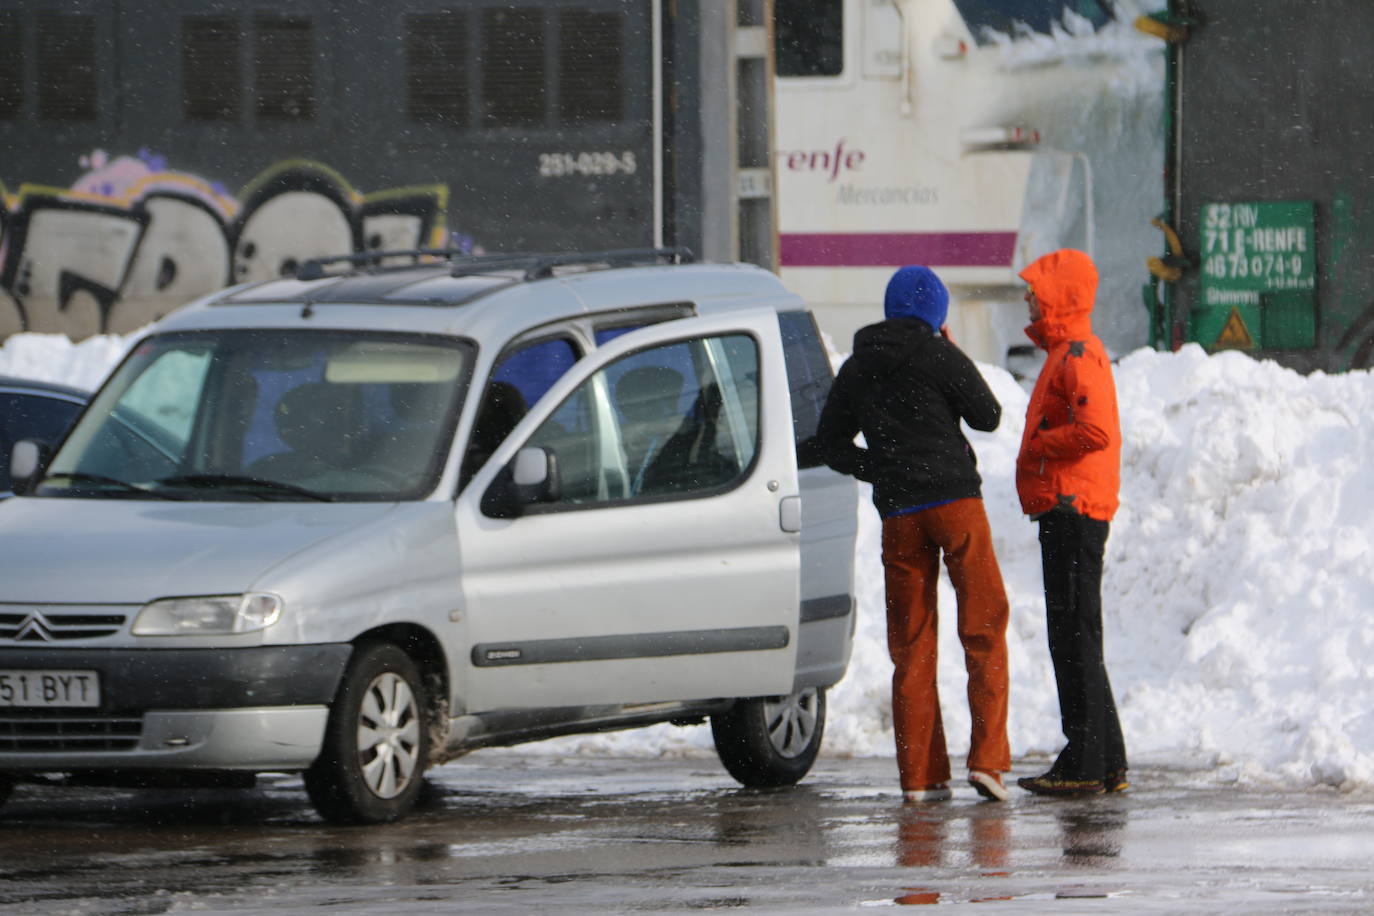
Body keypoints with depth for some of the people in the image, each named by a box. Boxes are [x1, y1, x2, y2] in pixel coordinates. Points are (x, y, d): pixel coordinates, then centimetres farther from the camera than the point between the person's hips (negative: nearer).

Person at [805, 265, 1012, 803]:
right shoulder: (937, 356, -4)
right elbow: (987, 416, 3)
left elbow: (829, 444, 14)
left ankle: (921, 776, 2)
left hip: (899, 515, 4)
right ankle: (987, 757, -11)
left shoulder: (857, 369, 10)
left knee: (910, 646, 7)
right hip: (956, 501, -4)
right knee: (984, 633, 1)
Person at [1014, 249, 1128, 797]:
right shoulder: (1066, 353, 21)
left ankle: (1086, 766, -10)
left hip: (1073, 508, -11)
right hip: (1065, 510, 11)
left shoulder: (1079, 356, -13)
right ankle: (1104, 765, 15)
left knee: (1075, 638, -10)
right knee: (1072, 640, 12)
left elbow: (1095, 430, -25)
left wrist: (1037, 444, -14)